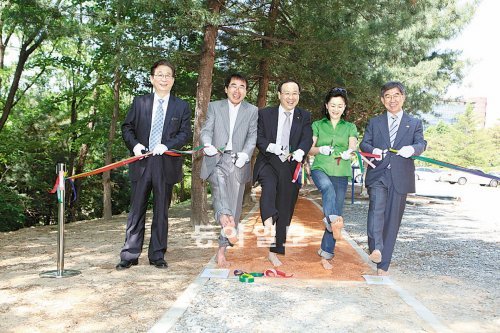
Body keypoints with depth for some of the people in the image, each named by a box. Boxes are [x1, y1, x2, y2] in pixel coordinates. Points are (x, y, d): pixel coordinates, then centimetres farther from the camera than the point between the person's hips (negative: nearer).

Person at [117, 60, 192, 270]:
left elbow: (185, 133, 2)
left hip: (166, 164, 0)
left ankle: (157, 256, 17)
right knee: (136, 211, 4)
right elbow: (127, 127, 12)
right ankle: (130, 256, 12)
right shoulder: (139, 102, 10)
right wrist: (134, 144, -7)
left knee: (161, 212, 7)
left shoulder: (182, 106, 7)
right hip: (141, 163, 1)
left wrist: (167, 145, -15)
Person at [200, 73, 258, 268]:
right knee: (219, 187, -32)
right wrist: (208, 145, -18)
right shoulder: (214, 107, 13)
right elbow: (206, 130, 4)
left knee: (234, 206, 0)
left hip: (238, 163, 1)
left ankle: (222, 250, 9)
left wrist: (245, 154, -15)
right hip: (217, 160, 0)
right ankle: (225, 222, -54)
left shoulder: (252, 111, 13)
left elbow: (252, 136, 4)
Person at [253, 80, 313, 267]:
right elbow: (259, 137, -1)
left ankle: (274, 252, 16)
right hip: (268, 162, -1)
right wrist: (270, 146, -23)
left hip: (290, 166, 2)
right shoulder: (265, 114, 6)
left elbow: (307, 138, -7)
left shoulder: (305, 117, 8)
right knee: (269, 185, -37)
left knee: (284, 211, 5)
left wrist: (300, 151, -30)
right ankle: (268, 224, -44)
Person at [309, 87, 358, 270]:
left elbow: (353, 145, -4)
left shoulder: (350, 127, 14)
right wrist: (321, 149, -15)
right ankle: (334, 221, -54)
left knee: (336, 212, 0)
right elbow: (310, 149, 8)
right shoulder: (317, 125, 12)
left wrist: (349, 152, -28)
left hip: (341, 173, 2)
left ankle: (326, 254, 9)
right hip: (320, 168, -1)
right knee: (328, 187, -37)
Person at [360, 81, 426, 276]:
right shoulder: (374, 122, 15)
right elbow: (364, 144, 5)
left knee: (392, 220, 3)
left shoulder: (414, 124, 13)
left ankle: (383, 264, 12)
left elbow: (421, 144, -1)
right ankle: (376, 249, -37)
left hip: (400, 178, 0)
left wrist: (412, 149, -25)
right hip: (378, 174, 0)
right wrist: (373, 150, -18)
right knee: (377, 208, -27)